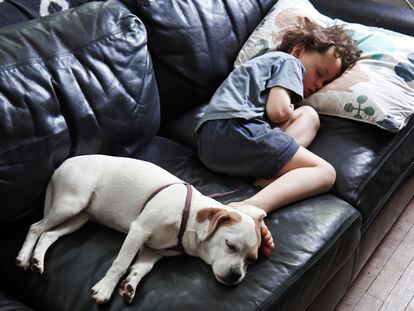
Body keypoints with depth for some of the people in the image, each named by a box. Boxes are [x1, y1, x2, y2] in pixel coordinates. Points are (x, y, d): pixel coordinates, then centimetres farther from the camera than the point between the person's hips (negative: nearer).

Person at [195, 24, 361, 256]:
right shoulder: (290, 62, 10)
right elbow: (278, 111, -6)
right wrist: (293, 114, 15)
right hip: (236, 126, -9)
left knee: (309, 115, 15)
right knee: (325, 173, -9)